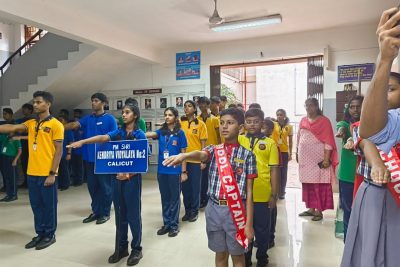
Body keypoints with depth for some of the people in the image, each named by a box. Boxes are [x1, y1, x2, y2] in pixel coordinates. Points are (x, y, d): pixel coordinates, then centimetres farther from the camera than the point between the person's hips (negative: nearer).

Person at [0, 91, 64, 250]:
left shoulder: (55, 124, -8)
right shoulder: (30, 123, 11)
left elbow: (58, 151, -10)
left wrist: (52, 174, -13)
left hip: (46, 174, -6)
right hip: (32, 173, 6)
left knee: (48, 205, 7)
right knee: (36, 205, 15)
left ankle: (49, 235, 21)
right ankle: (40, 234, 29)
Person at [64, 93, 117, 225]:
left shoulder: (109, 119, -4)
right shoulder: (87, 118, 10)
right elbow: (75, 125, -3)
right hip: (89, 158, 5)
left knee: (105, 187, 4)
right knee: (92, 186, 14)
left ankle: (105, 213, 18)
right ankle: (95, 211, 28)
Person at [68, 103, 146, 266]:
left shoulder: (140, 135, -5)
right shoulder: (118, 132, 6)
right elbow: (103, 138, -12)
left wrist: (129, 174, -20)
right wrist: (82, 141, -28)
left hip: (132, 178, -4)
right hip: (117, 177, 4)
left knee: (133, 215, 3)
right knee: (120, 215, 12)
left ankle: (136, 249, 18)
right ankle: (122, 247, 26)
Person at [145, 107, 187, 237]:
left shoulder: (180, 133, -4)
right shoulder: (161, 131, 5)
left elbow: (183, 153, -3)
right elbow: (150, 134, -15)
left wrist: (184, 171, -6)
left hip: (175, 171, -3)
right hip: (161, 170, 4)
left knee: (174, 198, 7)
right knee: (165, 198, 13)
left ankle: (174, 225, 20)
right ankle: (166, 223, 26)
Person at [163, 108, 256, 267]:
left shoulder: (247, 155, -3)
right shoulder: (213, 150, 3)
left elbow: (249, 191, -5)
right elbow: (201, 155, -22)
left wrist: (249, 223, -6)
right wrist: (184, 155, -46)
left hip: (236, 210, -2)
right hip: (214, 209, 2)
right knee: (220, 254, 18)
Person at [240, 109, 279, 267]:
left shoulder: (269, 143, -1)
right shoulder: (239, 140, 4)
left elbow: (274, 170, -1)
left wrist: (274, 195, -2)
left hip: (263, 195, -1)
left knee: (262, 229, 14)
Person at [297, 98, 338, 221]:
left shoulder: (324, 121, -6)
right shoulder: (303, 121, 11)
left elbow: (328, 141, -11)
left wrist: (326, 158, -16)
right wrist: (297, 154, 13)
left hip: (318, 159, -6)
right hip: (305, 158, 6)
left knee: (319, 185, -1)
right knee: (307, 184, 11)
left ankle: (319, 211, 8)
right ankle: (311, 208, 22)